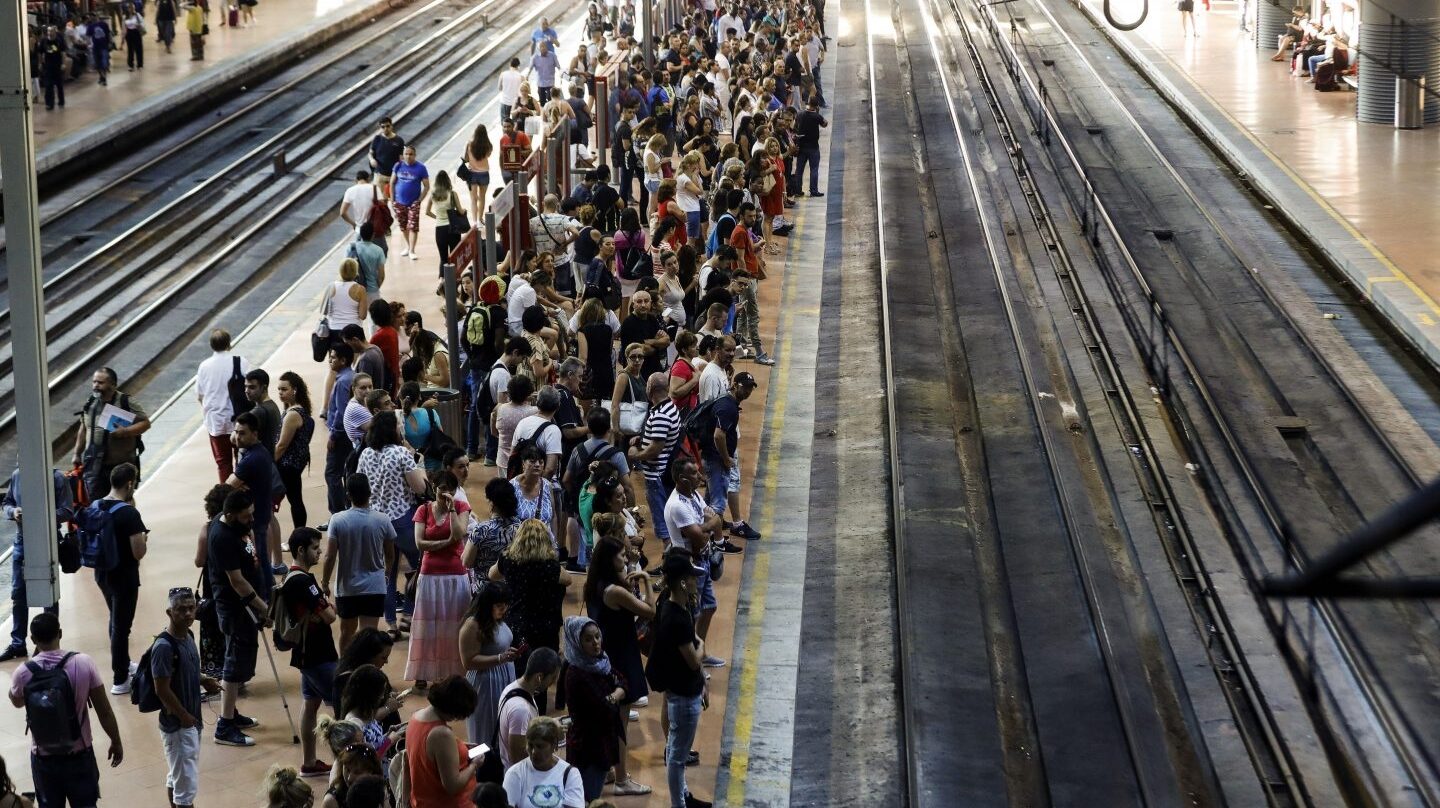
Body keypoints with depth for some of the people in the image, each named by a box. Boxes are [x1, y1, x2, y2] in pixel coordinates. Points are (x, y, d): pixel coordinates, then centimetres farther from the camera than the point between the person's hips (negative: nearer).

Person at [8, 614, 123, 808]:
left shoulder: (23, 672, -15)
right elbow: (104, 711, -10)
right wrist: (116, 742, 6)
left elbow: (17, 701, 10)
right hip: (79, 754, 0)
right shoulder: (83, 663, -16)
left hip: (43, 757, 0)